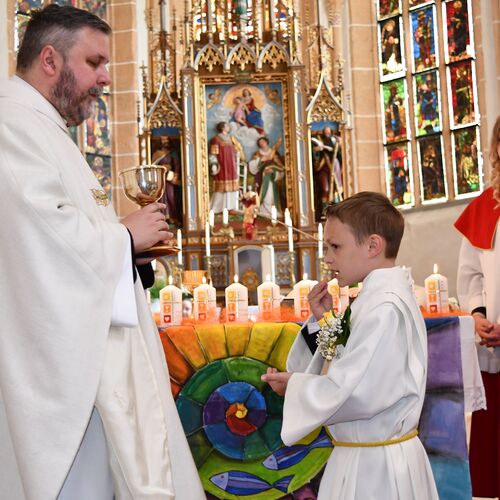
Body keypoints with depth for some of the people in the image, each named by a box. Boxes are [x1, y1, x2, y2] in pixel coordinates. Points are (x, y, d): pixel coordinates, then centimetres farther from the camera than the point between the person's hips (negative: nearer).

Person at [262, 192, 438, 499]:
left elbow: (355, 391, -26)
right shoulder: (382, 297, 9)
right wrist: (325, 321, 1)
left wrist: (294, 386, -12)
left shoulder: (385, 307, -21)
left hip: (375, 466, -9)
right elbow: (347, 367, 12)